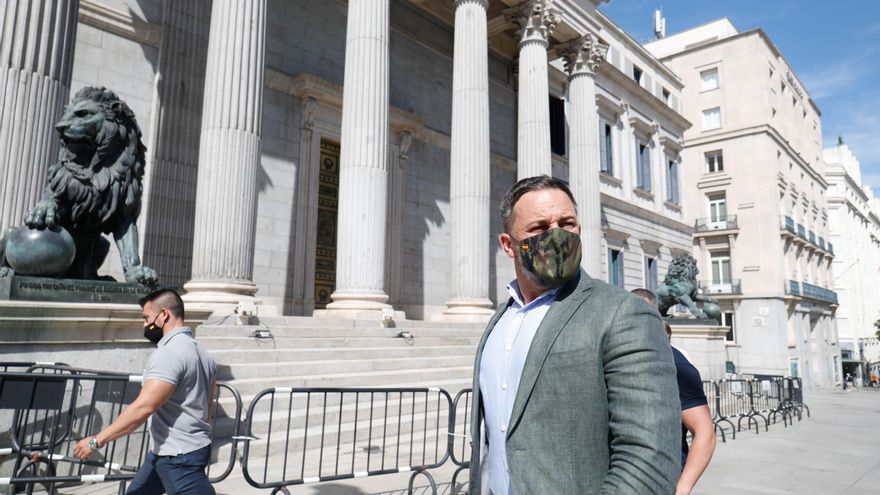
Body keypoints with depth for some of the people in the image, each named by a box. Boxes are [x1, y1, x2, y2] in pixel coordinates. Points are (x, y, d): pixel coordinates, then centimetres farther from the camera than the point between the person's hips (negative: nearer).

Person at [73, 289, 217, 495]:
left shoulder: (168, 353, -21)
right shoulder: (200, 352, 11)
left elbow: (143, 407, -27)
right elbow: (207, 405, 17)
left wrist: (97, 440, -17)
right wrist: (200, 438, 26)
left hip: (180, 457, -10)